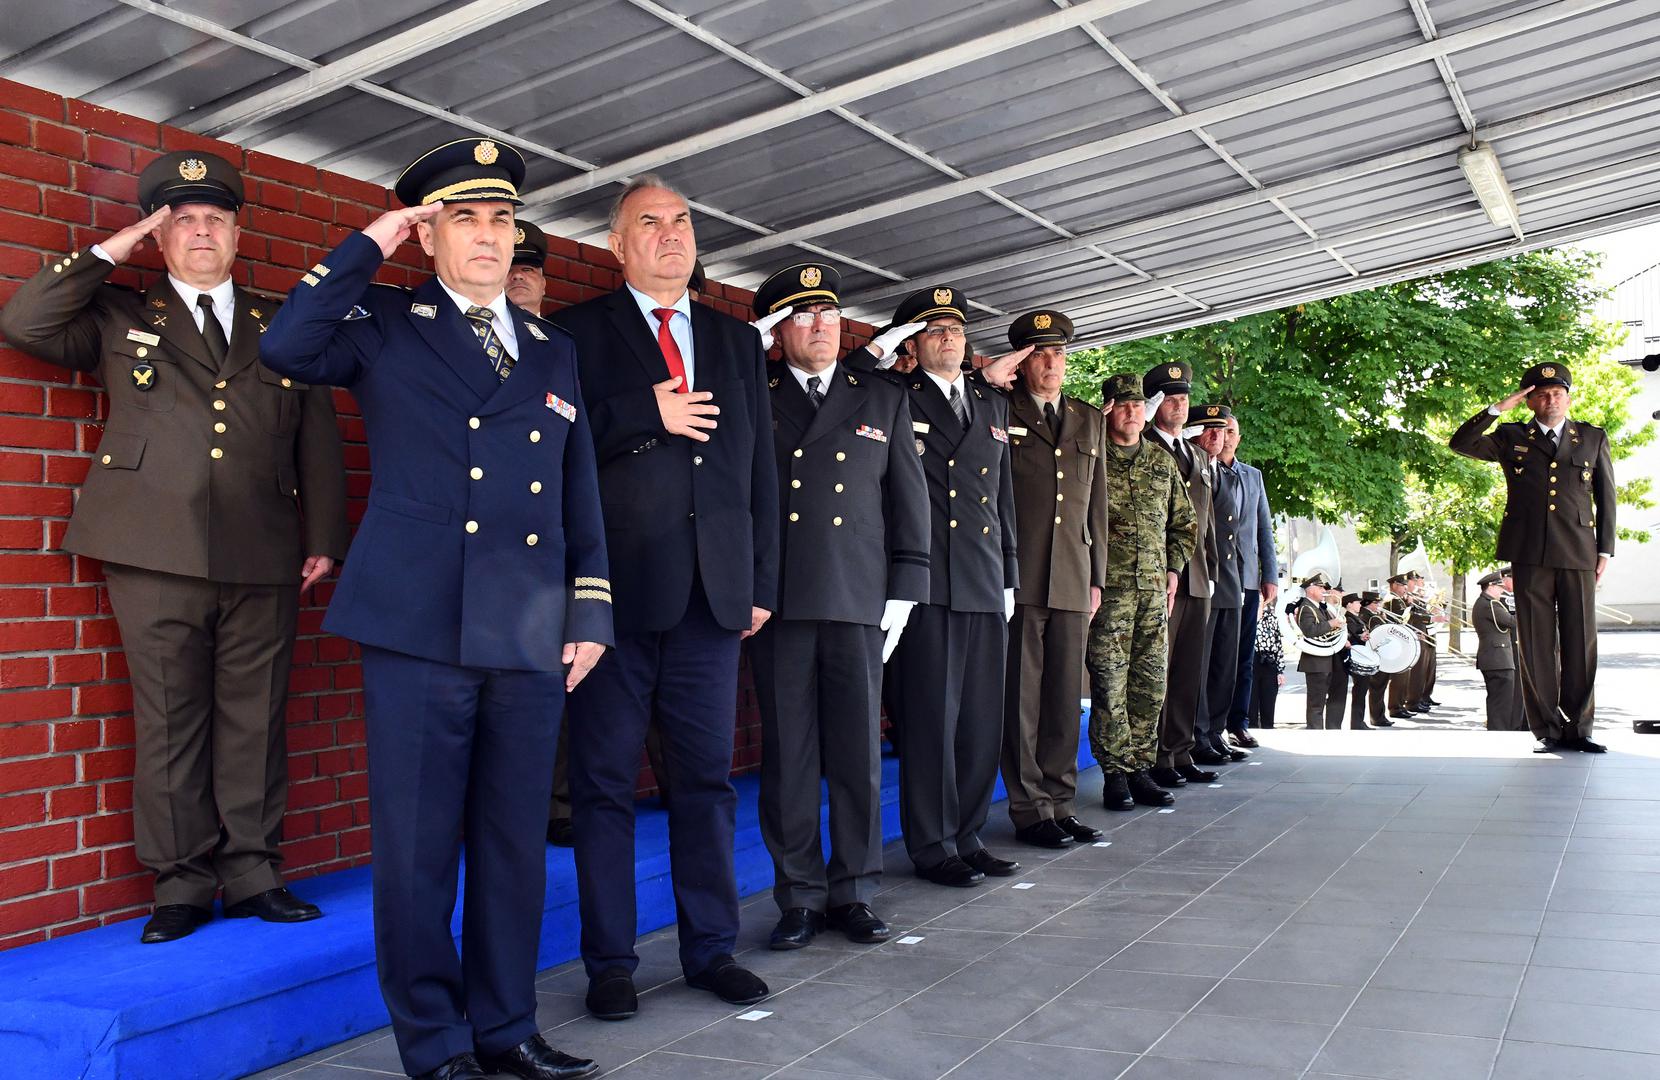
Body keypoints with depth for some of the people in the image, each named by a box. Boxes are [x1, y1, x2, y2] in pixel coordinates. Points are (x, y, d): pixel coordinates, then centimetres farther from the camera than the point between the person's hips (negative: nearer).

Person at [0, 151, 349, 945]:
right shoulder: (120, 319, 15)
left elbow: (318, 440, 13)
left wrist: (323, 539, 6)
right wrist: (105, 254, 2)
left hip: (262, 561, 1)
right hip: (157, 555, -1)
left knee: (253, 720, 5)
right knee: (169, 721, 2)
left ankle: (252, 873, 14)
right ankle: (181, 885, 12)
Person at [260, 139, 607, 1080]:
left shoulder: (553, 351, 17)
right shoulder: (387, 327, 8)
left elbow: (581, 496, 15)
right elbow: (286, 348, -12)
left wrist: (590, 612, 9)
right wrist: (367, 251, -5)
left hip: (531, 639, 4)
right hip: (419, 629, -3)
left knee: (516, 842, 10)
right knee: (418, 845, 2)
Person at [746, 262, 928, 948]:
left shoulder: (884, 401, 14)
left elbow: (909, 502, 11)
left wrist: (903, 593, 5)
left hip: (859, 604, 1)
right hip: (777, 605, -1)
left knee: (859, 754, 5)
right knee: (787, 756, 3)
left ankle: (854, 893, 18)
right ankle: (800, 897, 15)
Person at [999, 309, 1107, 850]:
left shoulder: (1089, 419, 18)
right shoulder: (999, 412, 2)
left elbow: (1096, 504, 18)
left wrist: (1096, 577, 14)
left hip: (1072, 581, 5)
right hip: (1019, 579, -4)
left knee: (1065, 695, 9)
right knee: (1022, 697, 0)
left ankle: (1060, 803, 18)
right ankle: (1030, 810, 8)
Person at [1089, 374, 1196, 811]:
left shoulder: (1163, 461, 15)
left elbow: (1184, 522, 21)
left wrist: (1174, 569, 12)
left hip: (1155, 588, 5)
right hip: (1108, 587, -5)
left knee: (1151, 683, 7)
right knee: (1110, 683, -4)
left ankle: (1140, 769, 17)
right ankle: (1115, 774, 5)